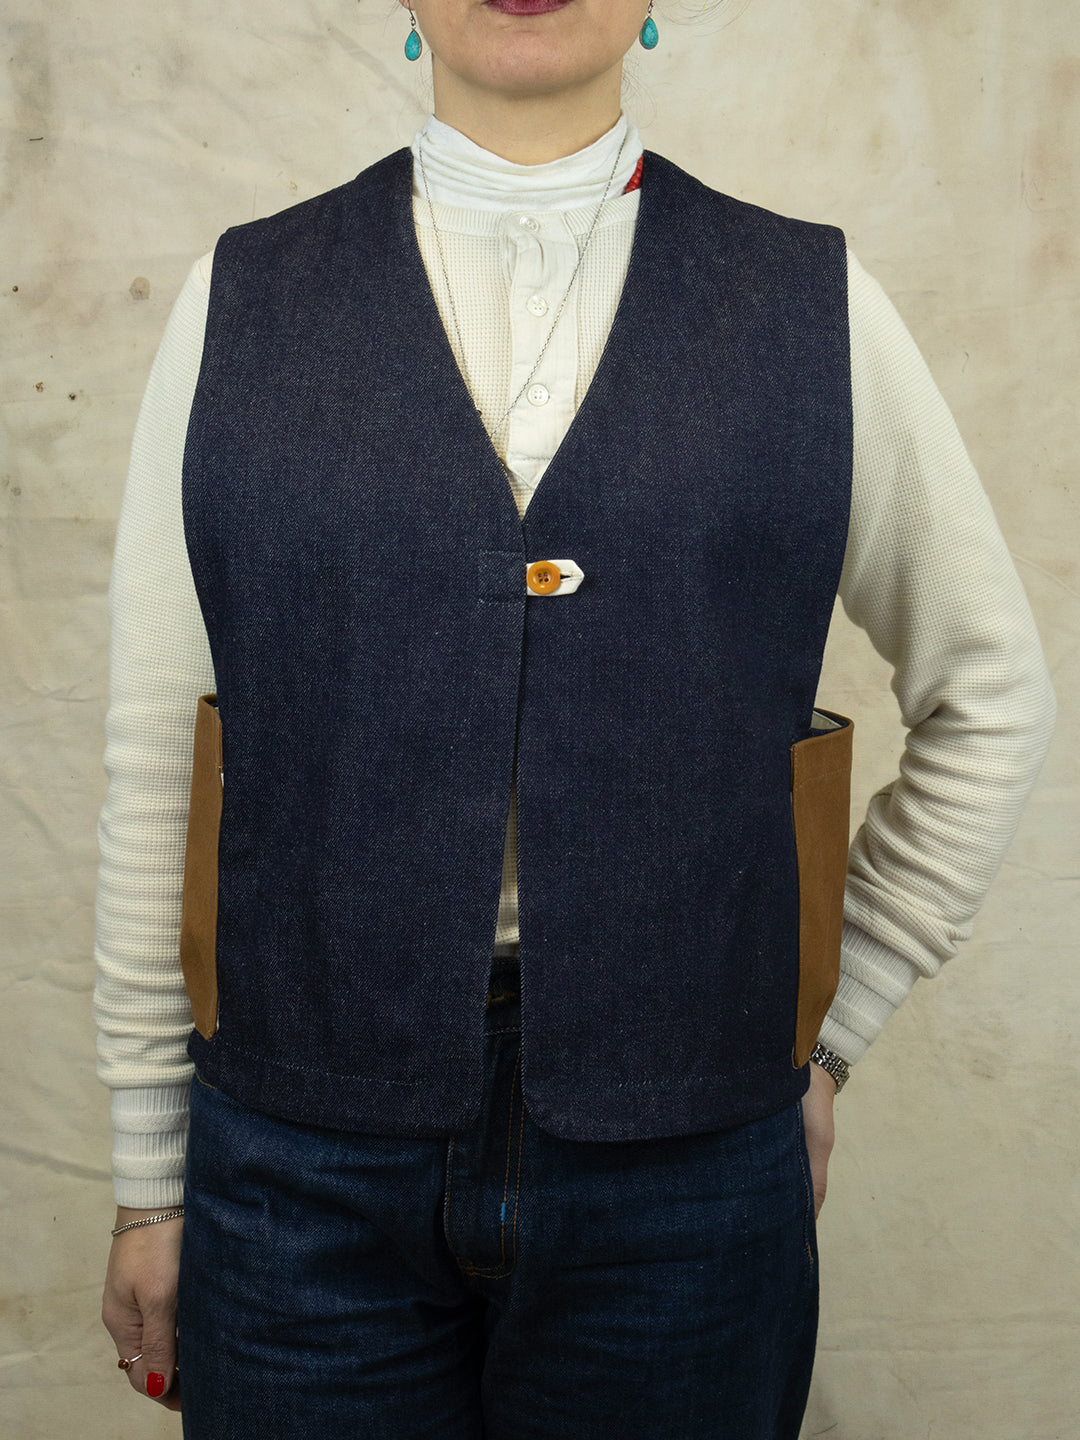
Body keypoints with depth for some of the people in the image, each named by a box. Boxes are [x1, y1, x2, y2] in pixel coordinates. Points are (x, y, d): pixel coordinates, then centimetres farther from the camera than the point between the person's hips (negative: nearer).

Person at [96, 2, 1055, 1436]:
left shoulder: (813, 305, 1)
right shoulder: (243, 300, 1)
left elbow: (991, 698, 9)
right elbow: (155, 760, 2)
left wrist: (827, 1028, 6)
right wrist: (149, 1180, 4)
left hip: (682, 1159, 0)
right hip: (305, 1163, 1)